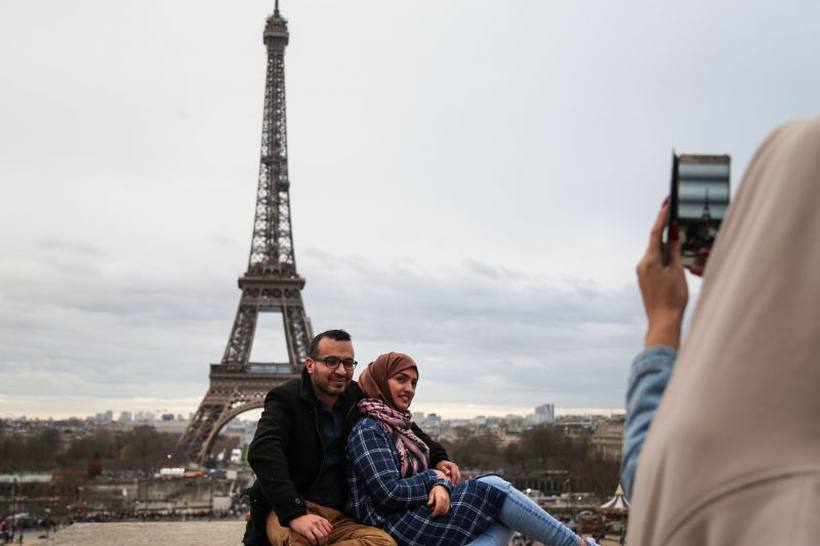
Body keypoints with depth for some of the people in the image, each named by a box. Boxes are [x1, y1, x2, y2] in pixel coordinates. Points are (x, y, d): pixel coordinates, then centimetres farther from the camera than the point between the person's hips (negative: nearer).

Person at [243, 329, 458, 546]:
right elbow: (264, 452, -22)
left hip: (339, 518, 7)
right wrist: (295, 513, -34)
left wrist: (438, 458, 8)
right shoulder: (286, 398, -5)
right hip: (286, 512, -7)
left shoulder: (358, 398, 10)